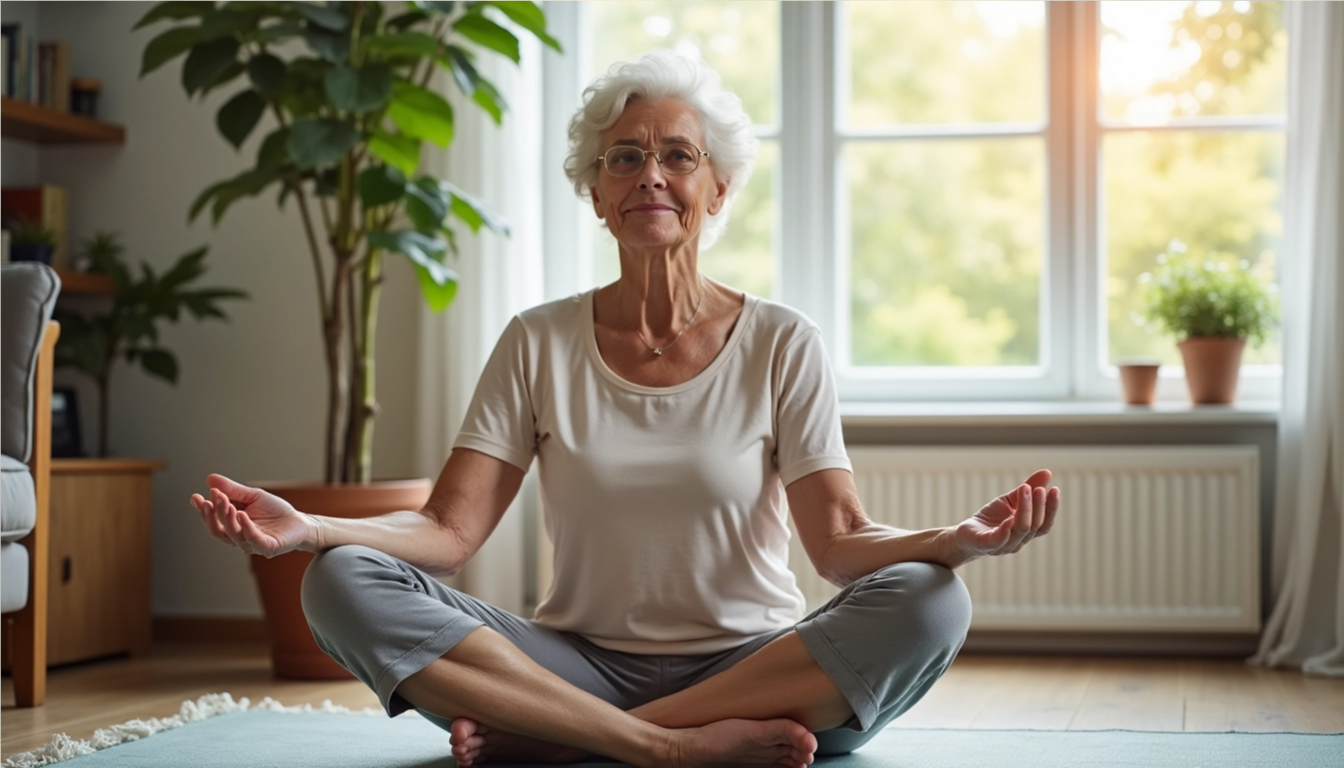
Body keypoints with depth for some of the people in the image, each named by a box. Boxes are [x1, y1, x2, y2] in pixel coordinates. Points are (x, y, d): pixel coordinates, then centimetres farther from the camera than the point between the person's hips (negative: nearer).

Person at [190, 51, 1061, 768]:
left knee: (925, 602, -30)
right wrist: (305, 527, -22)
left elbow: (841, 540, -6)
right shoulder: (539, 345, 5)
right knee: (343, 582, -21)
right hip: (583, 663, 1)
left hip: (754, 665, 0)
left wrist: (956, 539, -28)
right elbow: (449, 530, -3)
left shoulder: (781, 344, 2)